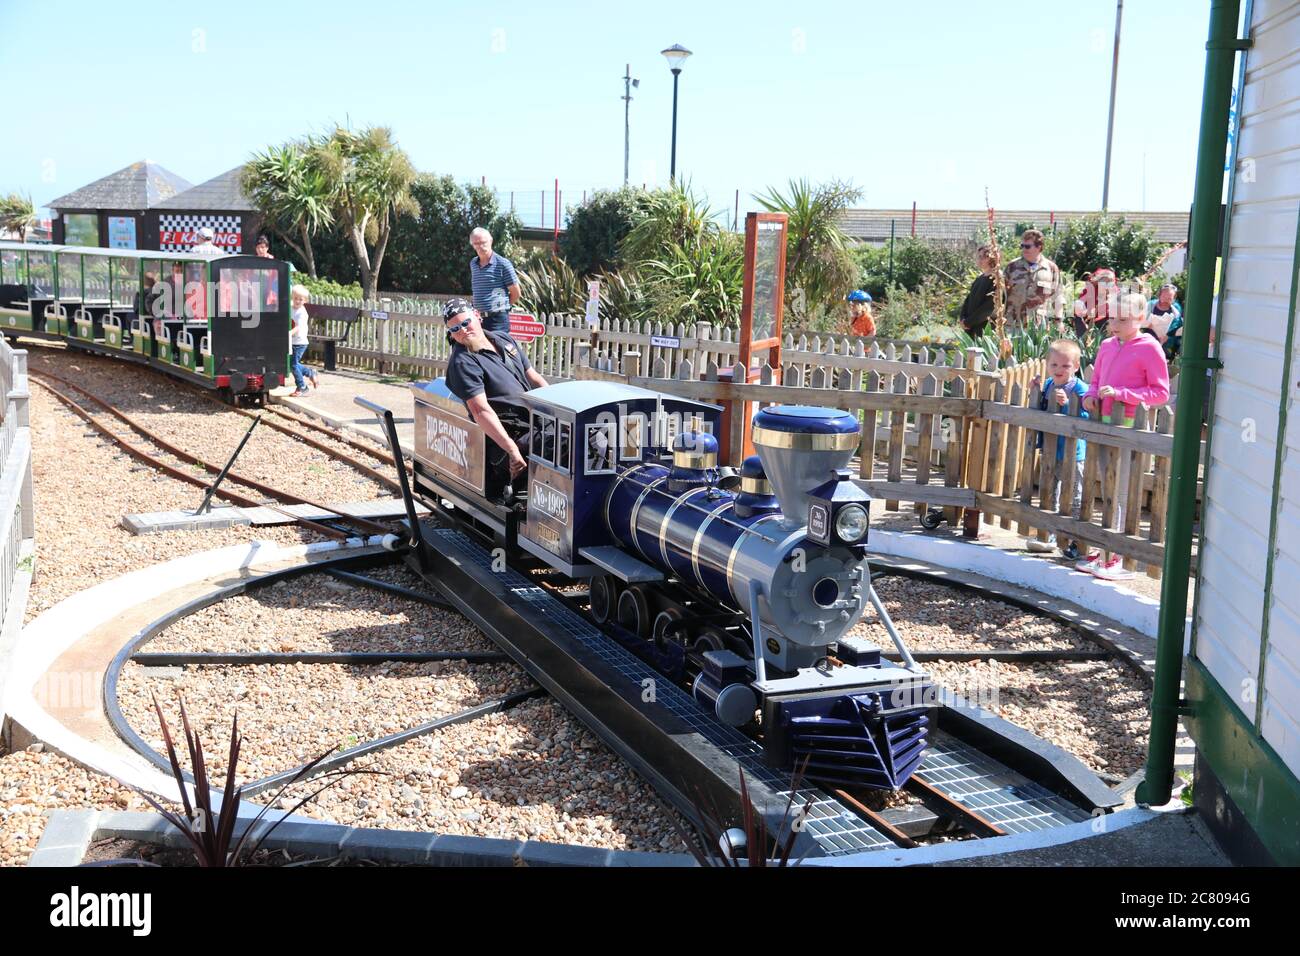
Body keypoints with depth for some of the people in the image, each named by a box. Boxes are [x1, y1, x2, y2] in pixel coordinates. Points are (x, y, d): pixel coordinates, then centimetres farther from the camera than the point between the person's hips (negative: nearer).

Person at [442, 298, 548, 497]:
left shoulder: (503, 339, 17)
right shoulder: (462, 363, -8)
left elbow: (534, 378, 21)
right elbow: (481, 411, -19)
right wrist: (512, 450, -29)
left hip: (536, 420, 8)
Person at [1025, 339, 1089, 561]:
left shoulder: (1079, 390, -16)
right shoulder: (1047, 385, 6)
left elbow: (1083, 418, -24)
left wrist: (1066, 403, -34)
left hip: (1071, 453, -8)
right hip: (1049, 450, 8)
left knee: (1073, 497, 2)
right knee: (1049, 494, 18)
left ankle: (1073, 541, 9)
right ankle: (1049, 536, 31)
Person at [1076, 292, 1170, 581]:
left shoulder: (1149, 348, -7)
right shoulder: (1107, 346, 11)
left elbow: (1160, 392, -9)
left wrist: (1120, 393, -18)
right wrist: (1091, 396, 2)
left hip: (1130, 427, -6)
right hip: (1105, 424, 6)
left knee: (1121, 494, -5)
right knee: (1108, 493, 13)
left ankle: (1116, 559, -1)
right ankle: (1105, 551, 21)